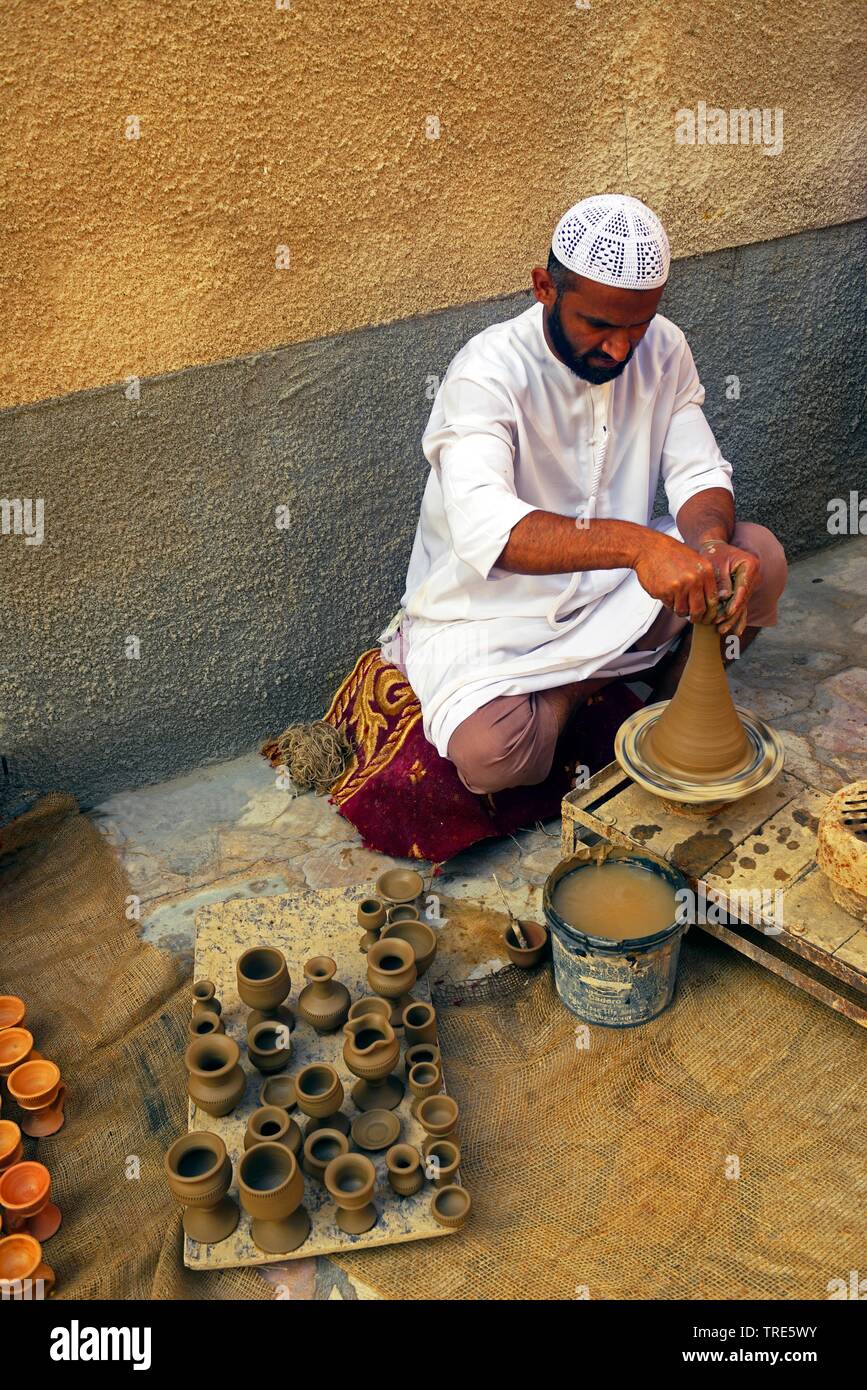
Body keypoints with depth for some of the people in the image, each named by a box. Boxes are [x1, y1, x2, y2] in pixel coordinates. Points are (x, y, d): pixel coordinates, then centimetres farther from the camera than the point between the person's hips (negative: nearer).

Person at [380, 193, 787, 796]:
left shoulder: (663, 349, -5)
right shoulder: (489, 373, -24)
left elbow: (699, 473, -4)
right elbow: (483, 526, -40)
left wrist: (712, 544, -29)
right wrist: (635, 543, -53)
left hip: (614, 588, 5)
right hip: (488, 612, -4)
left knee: (758, 555, -16)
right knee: (488, 753, -31)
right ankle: (596, 681, 0)